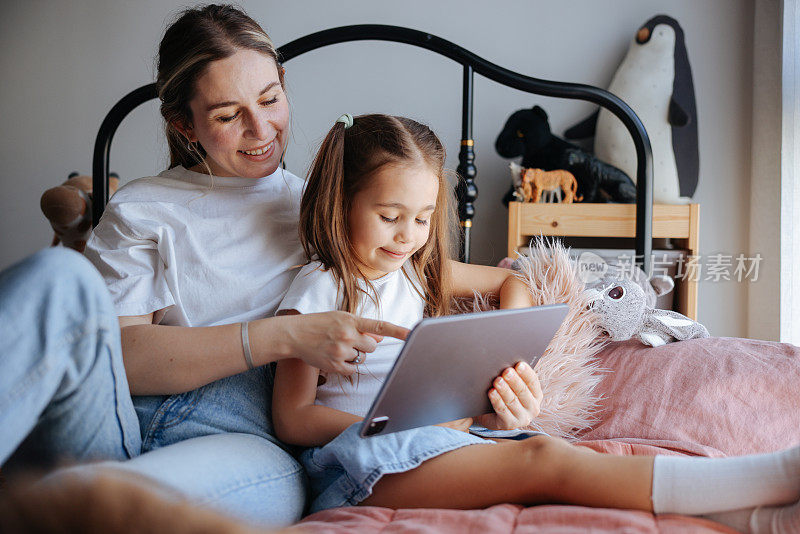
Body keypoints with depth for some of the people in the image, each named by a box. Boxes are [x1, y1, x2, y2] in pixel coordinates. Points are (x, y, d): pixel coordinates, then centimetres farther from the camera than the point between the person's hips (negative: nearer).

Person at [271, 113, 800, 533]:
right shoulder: (318, 290, -4)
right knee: (542, 462, -29)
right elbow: (293, 417, -8)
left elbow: (510, 281, 29)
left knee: (566, 452, -22)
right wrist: (396, 427, -18)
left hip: (435, 431, 8)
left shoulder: (416, 269, 17)